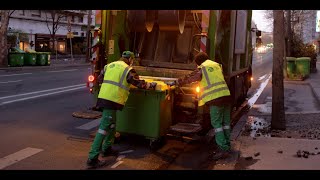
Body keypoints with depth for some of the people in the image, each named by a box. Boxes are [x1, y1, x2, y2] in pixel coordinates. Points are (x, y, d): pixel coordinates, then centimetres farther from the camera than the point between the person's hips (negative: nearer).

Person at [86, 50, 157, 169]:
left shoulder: (109, 65, 18)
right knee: (104, 128, -7)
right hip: (112, 100, -8)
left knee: (111, 124, 24)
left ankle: (107, 148, 36)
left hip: (103, 96, 8)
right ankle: (92, 159, -7)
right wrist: (152, 85, 15)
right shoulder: (128, 70, -2)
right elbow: (140, 84, -2)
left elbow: (100, 78, 27)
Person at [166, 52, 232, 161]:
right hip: (226, 95, 7)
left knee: (217, 123, -2)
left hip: (215, 98, -7)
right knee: (225, 122, 13)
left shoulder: (201, 69, 2)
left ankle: (223, 149, -4)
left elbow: (187, 79, 6)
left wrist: (174, 83, 16)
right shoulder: (217, 65, 20)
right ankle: (227, 146, 21)